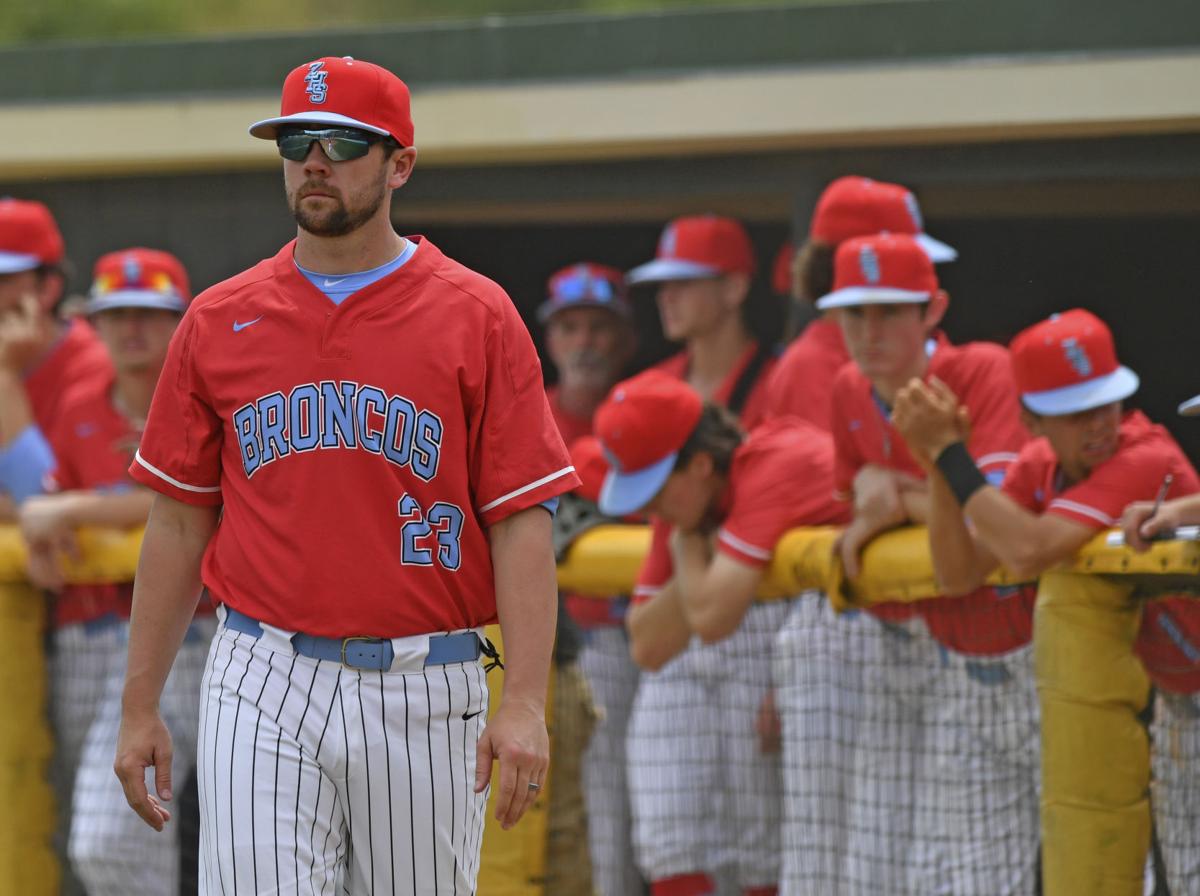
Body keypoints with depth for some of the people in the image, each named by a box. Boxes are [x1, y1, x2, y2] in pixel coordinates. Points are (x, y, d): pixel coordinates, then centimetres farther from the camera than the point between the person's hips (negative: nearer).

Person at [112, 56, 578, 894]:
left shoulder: (477, 317, 1)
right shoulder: (218, 322, 8)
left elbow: (522, 522, -4)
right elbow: (179, 522, 12)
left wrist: (525, 703, -14)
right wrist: (140, 707, 9)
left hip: (425, 697, -1)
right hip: (263, 693, 1)